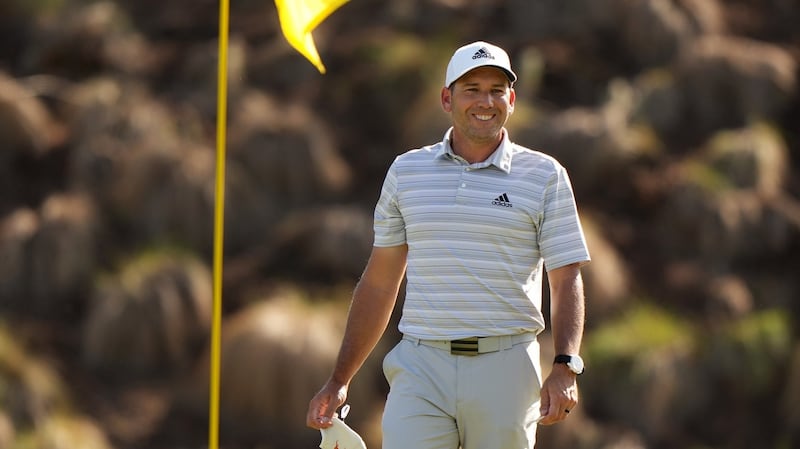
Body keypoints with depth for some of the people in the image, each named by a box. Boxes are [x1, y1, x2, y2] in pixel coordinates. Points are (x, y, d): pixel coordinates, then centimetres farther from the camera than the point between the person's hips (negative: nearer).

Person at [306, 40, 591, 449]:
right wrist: (339, 380, 12)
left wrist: (565, 368, -15)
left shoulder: (544, 177, 5)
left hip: (506, 371, -1)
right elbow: (379, 283, 15)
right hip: (421, 367, 1)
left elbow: (567, 281, 1)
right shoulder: (406, 171, 11)